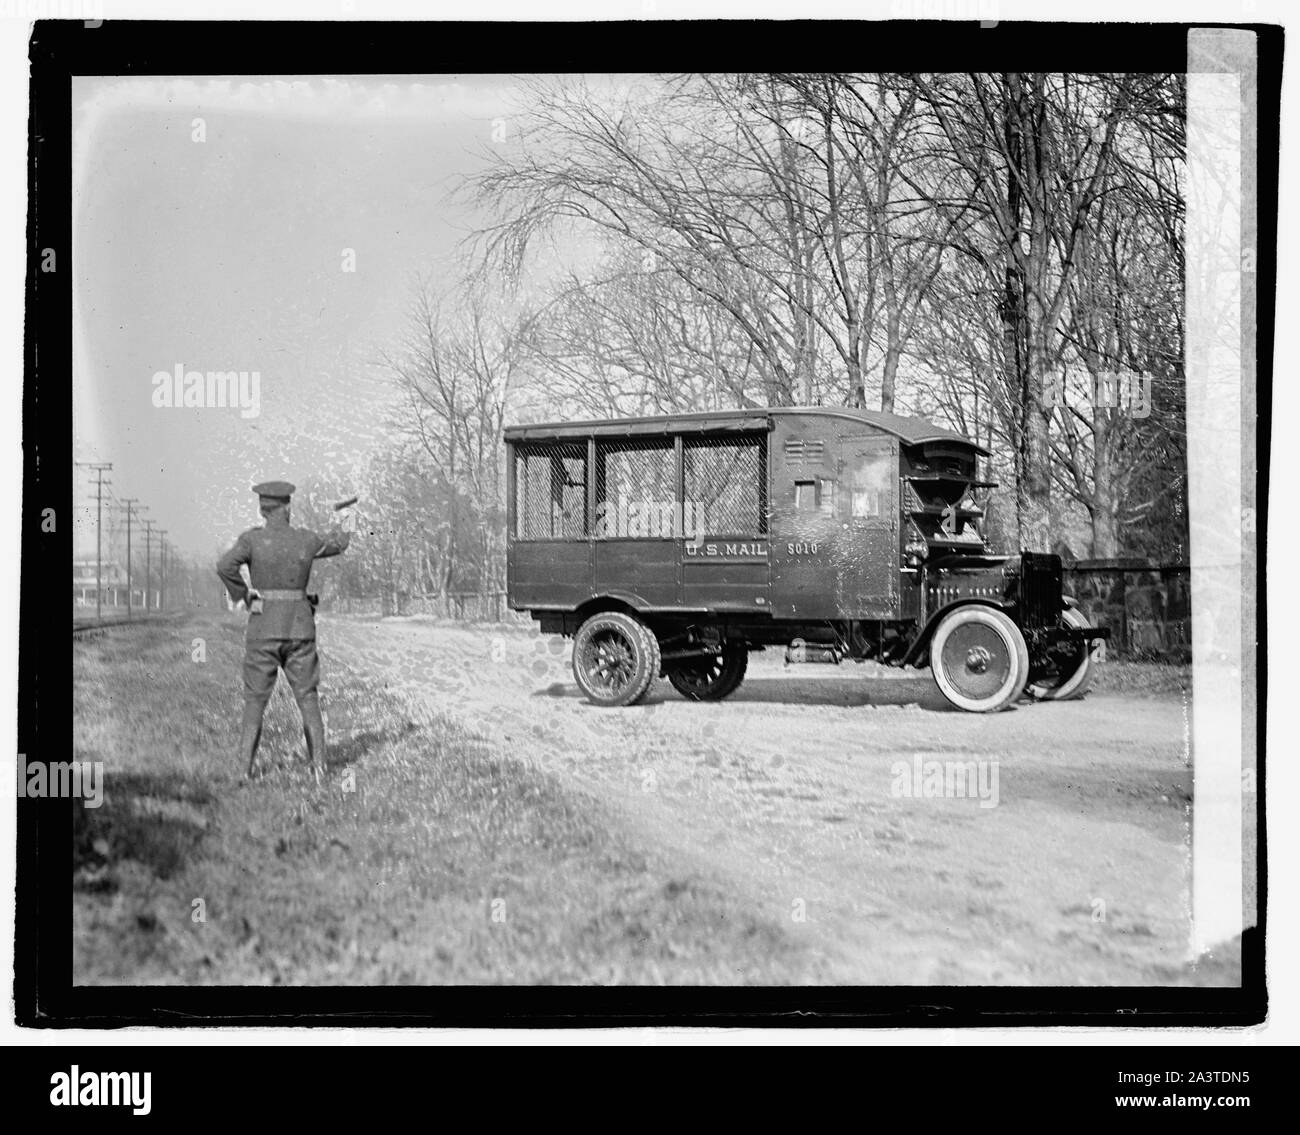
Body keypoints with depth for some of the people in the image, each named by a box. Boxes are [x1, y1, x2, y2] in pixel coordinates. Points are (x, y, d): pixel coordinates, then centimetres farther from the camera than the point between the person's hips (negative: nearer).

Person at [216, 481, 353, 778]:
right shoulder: (307, 540, 2)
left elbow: (225, 566, -21)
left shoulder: (252, 538, -6)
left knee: (255, 700, 6)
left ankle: (244, 766, 2)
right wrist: (344, 532, 44)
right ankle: (318, 764, 3)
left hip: (264, 626, -1)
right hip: (300, 627, 1)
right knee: (308, 699, 8)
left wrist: (243, 595, -6)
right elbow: (337, 544, 22)